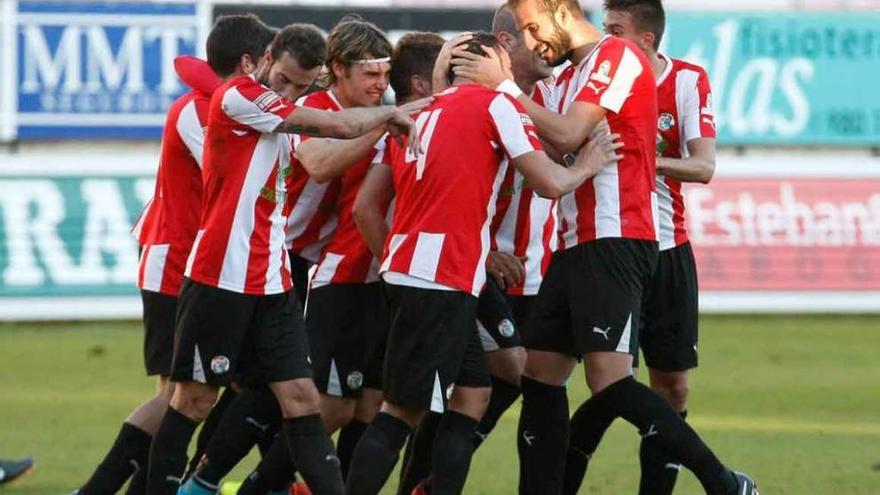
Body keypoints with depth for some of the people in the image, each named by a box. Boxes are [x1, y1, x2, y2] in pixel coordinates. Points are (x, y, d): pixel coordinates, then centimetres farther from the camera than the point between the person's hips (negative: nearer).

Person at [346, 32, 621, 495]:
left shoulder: (417, 114, 20)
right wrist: (585, 167, 12)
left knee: (470, 396, 13)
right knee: (403, 411, -6)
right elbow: (550, 182, -7)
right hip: (443, 281, -8)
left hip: (404, 270, 8)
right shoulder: (496, 104, -2)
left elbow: (366, 206, 20)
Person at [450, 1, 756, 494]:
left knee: (608, 380, -18)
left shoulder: (617, 56, -7)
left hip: (615, 244, -10)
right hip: (577, 245, 10)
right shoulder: (570, 75, 22)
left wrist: (505, 85, -8)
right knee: (541, 376, 7)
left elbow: (567, 136, -17)